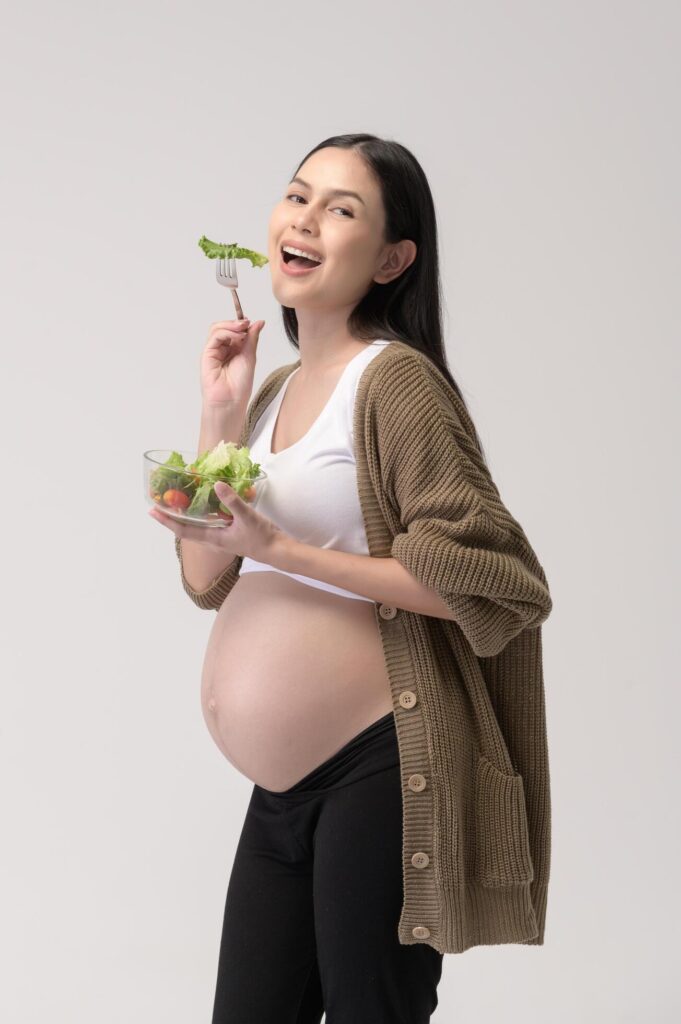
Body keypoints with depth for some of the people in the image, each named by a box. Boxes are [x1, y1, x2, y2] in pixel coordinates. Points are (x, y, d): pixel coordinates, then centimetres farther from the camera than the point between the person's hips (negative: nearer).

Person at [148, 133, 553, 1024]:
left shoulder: (396, 379, -13)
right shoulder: (277, 387, 11)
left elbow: (486, 582, -19)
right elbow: (209, 581, 8)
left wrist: (282, 551, -20)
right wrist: (221, 412, -1)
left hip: (379, 772, -8)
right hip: (284, 785, 8)